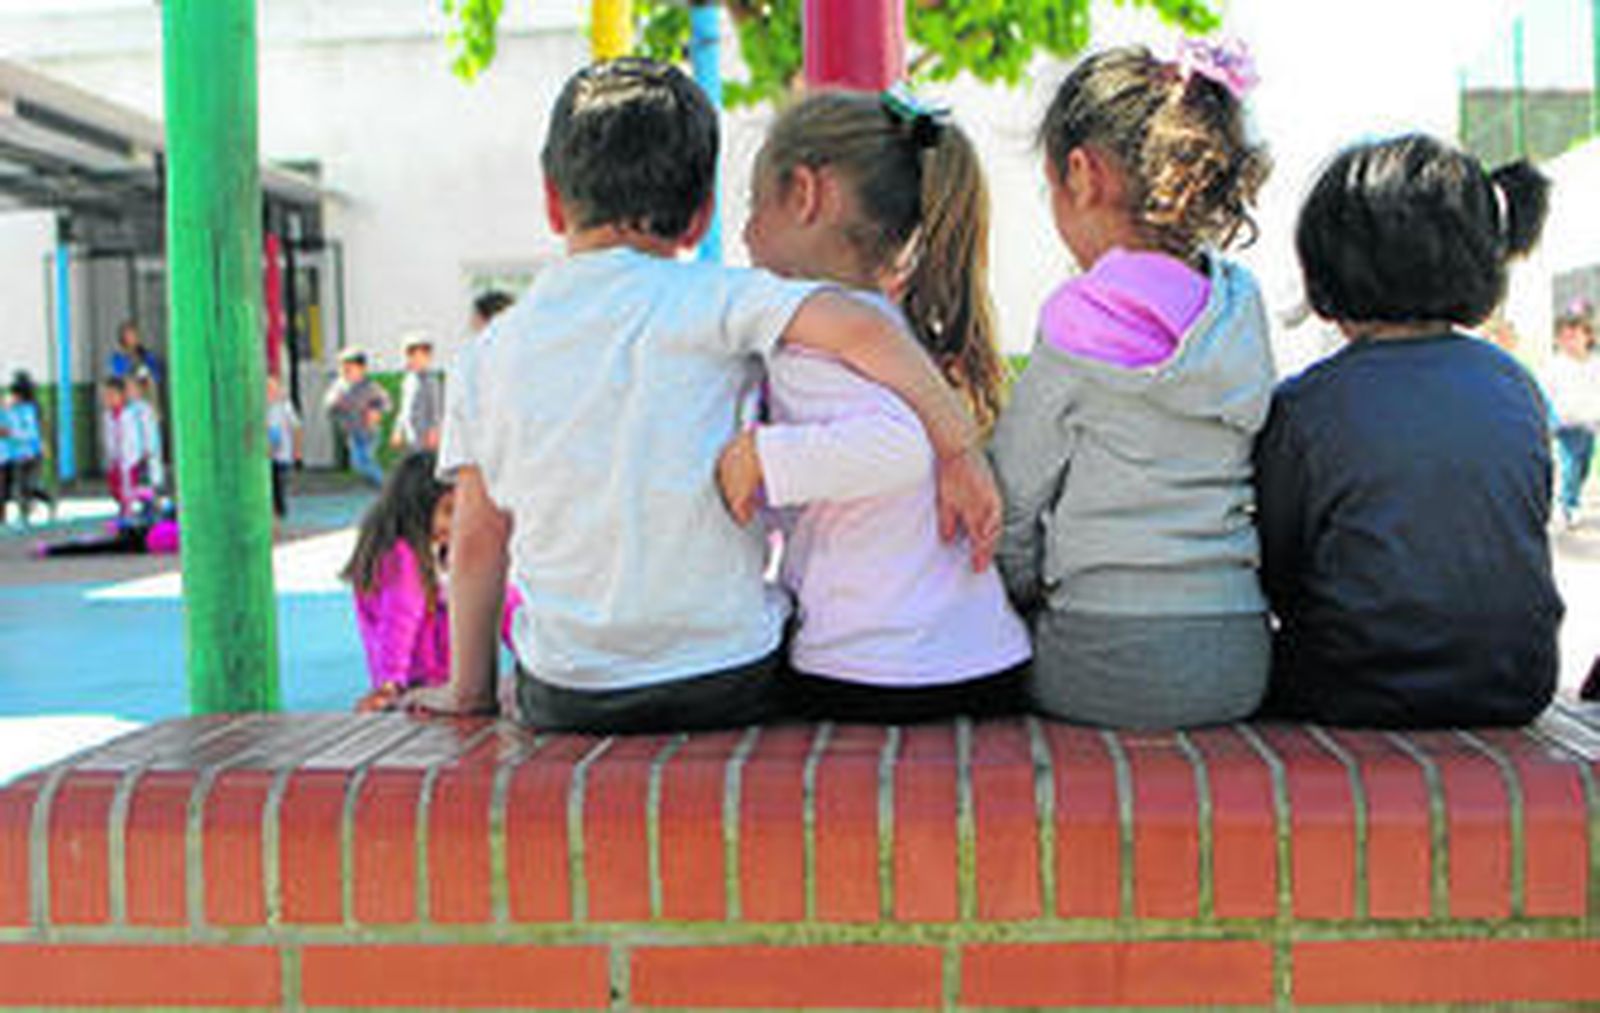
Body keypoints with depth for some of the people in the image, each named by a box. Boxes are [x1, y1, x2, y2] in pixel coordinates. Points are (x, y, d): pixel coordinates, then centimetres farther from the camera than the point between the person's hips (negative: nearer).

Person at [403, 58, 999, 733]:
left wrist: (469, 689, 16)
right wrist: (961, 450, -12)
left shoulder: (486, 357, 3)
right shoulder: (709, 300, -7)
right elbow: (861, 330, -21)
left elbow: (477, 540, 6)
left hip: (565, 697, 3)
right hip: (730, 684, -3)